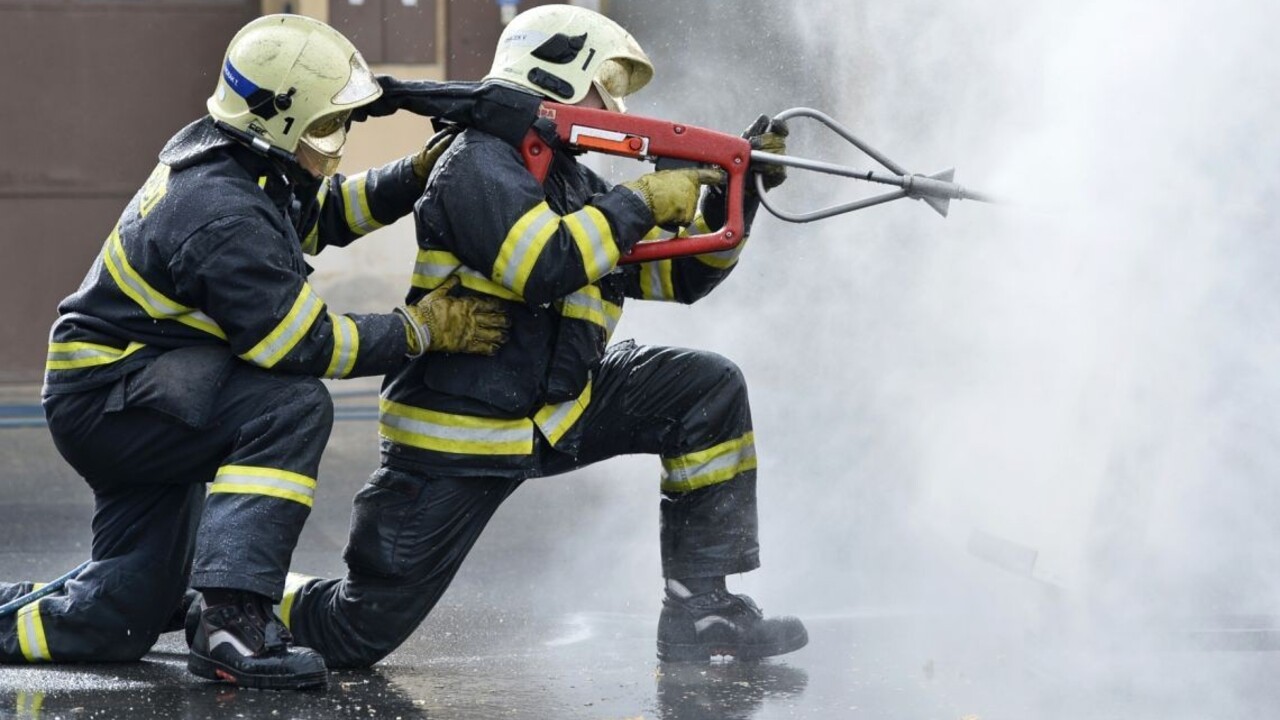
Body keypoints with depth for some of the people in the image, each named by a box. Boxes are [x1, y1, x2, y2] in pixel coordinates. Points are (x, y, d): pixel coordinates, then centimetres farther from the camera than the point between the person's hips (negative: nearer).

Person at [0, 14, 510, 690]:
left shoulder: (226, 156, 4)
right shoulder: (226, 219, -25)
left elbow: (328, 210, 19)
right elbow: (305, 344, -24)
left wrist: (420, 173, 4)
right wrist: (424, 328, -15)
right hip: (103, 399, -10)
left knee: (119, 624, 8)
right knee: (293, 406, -30)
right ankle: (233, 623, -33)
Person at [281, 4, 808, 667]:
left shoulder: (572, 182, 13)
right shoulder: (480, 163, -13)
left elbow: (680, 274, 15)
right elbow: (546, 266, -28)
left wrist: (734, 194, 1)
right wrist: (642, 202, -18)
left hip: (557, 411, 8)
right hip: (455, 440, -8)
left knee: (709, 390, -6)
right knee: (357, 635, -9)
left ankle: (700, 611, -2)